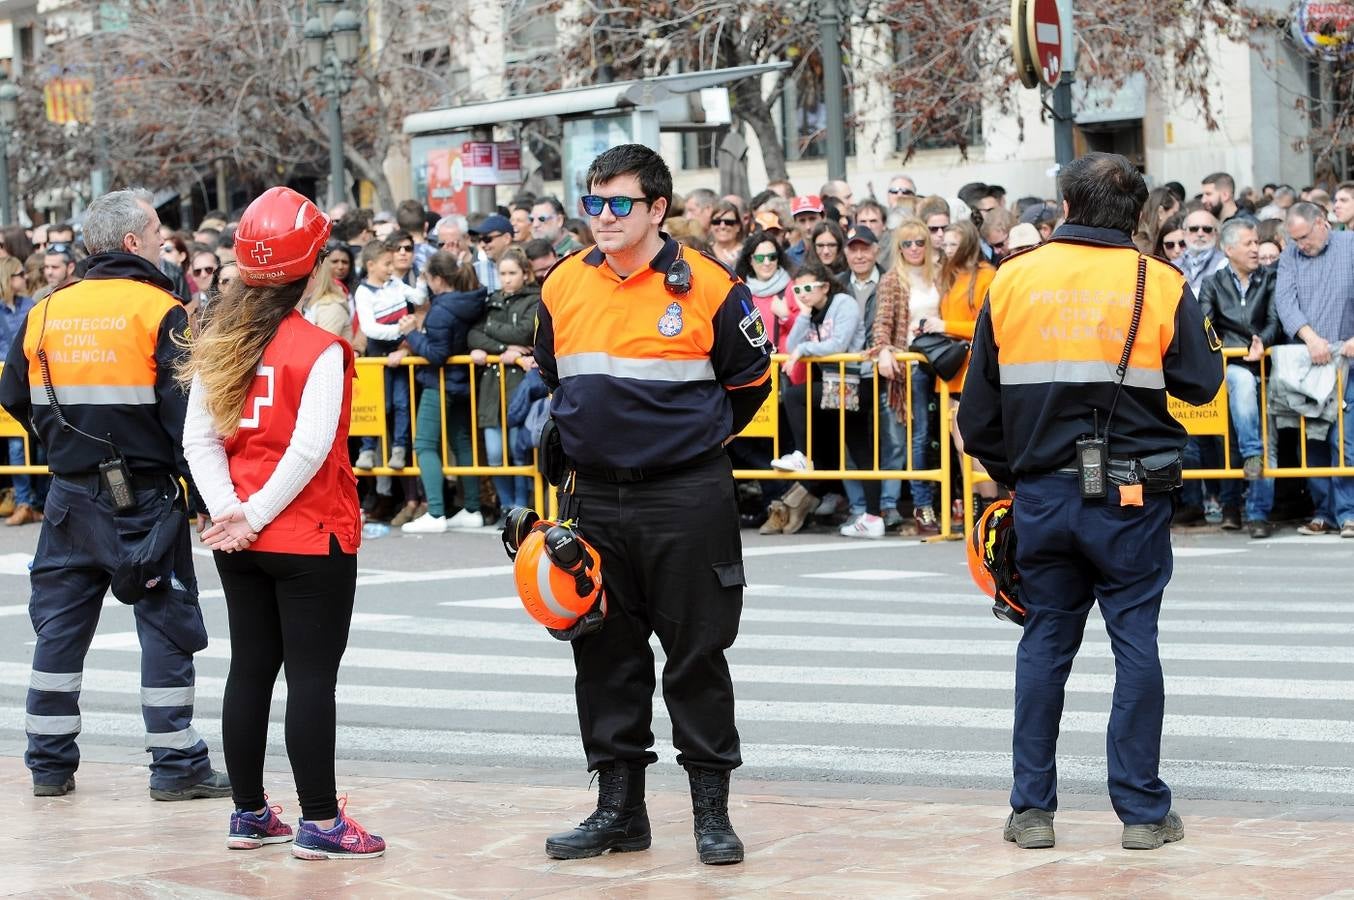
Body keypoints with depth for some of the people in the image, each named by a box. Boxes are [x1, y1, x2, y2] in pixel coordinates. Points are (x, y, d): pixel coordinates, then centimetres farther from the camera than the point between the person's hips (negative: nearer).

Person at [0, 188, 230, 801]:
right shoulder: (158, 312, -12)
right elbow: (184, 407, -17)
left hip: (71, 496, 5)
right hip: (144, 494, -5)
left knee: (60, 624, 13)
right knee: (166, 623, 3)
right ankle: (175, 764, 3)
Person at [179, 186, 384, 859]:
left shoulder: (218, 341, 5)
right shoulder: (320, 346, -13)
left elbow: (198, 440, 0)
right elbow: (310, 449, -21)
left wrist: (229, 512, -8)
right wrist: (255, 516, -16)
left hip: (239, 543, 6)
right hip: (312, 539, -6)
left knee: (250, 670, 13)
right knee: (312, 678, -1)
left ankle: (249, 814, 20)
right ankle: (319, 823, 1)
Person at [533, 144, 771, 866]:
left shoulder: (706, 286, -7)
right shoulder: (562, 286, 5)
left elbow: (749, 382, 5)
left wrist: (693, 439, 8)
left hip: (687, 501, -4)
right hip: (596, 501, 4)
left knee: (697, 656, 1)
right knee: (604, 656, 9)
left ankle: (711, 811, 9)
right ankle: (619, 807, 18)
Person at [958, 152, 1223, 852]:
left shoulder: (1011, 281, 1)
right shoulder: (1159, 284, -5)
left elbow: (977, 407, 5)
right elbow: (1202, 382, -2)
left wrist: (1008, 471, 18)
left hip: (1041, 492, 2)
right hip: (1130, 493, -2)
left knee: (1045, 642, 11)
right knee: (1135, 639, 4)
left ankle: (1032, 808, 12)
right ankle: (1141, 810, 6)